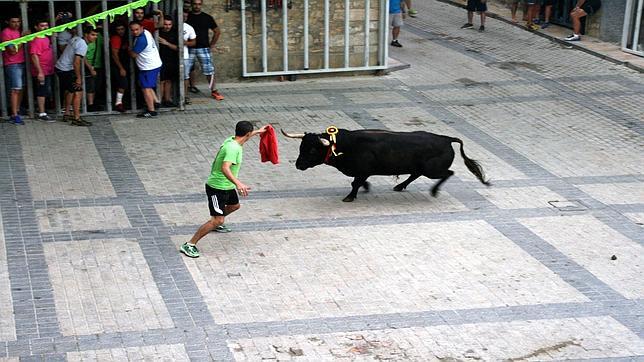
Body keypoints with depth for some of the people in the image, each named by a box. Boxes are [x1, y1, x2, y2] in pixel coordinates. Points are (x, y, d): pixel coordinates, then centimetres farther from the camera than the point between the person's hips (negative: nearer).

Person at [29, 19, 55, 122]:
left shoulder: (46, 38, 13)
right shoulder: (36, 40, -16)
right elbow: (34, 56, -22)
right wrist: (40, 72, -27)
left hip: (48, 71, 10)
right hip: (42, 72, -10)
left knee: (45, 92, 15)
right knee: (42, 92, -6)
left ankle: (42, 110, 23)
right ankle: (42, 114, -3)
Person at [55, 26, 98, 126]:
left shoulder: (76, 38, 9)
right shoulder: (83, 45, -20)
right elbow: (76, 62, -26)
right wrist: (78, 78, -19)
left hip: (59, 67, 10)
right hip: (66, 70, -10)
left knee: (70, 90, 25)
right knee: (78, 92, -11)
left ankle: (67, 114, 36)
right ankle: (76, 118, -15)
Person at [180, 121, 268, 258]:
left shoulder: (231, 140, 0)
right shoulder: (233, 148, -29)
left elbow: (242, 139, 27)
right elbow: (225, 168, -41)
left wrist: (257, 132, 39)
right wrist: (238, 183, -52)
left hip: (227, 186, 10)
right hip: (217, 188, -10)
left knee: (234, 206, 31)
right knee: (217, 220, -13)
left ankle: (216, 224, 55)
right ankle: (189, 245, -10)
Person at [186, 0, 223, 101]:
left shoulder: (207, 18, 5)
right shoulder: (186, 16, 4)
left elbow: (217, 31, 12)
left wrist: (212, 44, 6)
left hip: (203, 48, 0)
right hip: (189, 49, 0)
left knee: (209, 71, -2)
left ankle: (213, 91, 8)